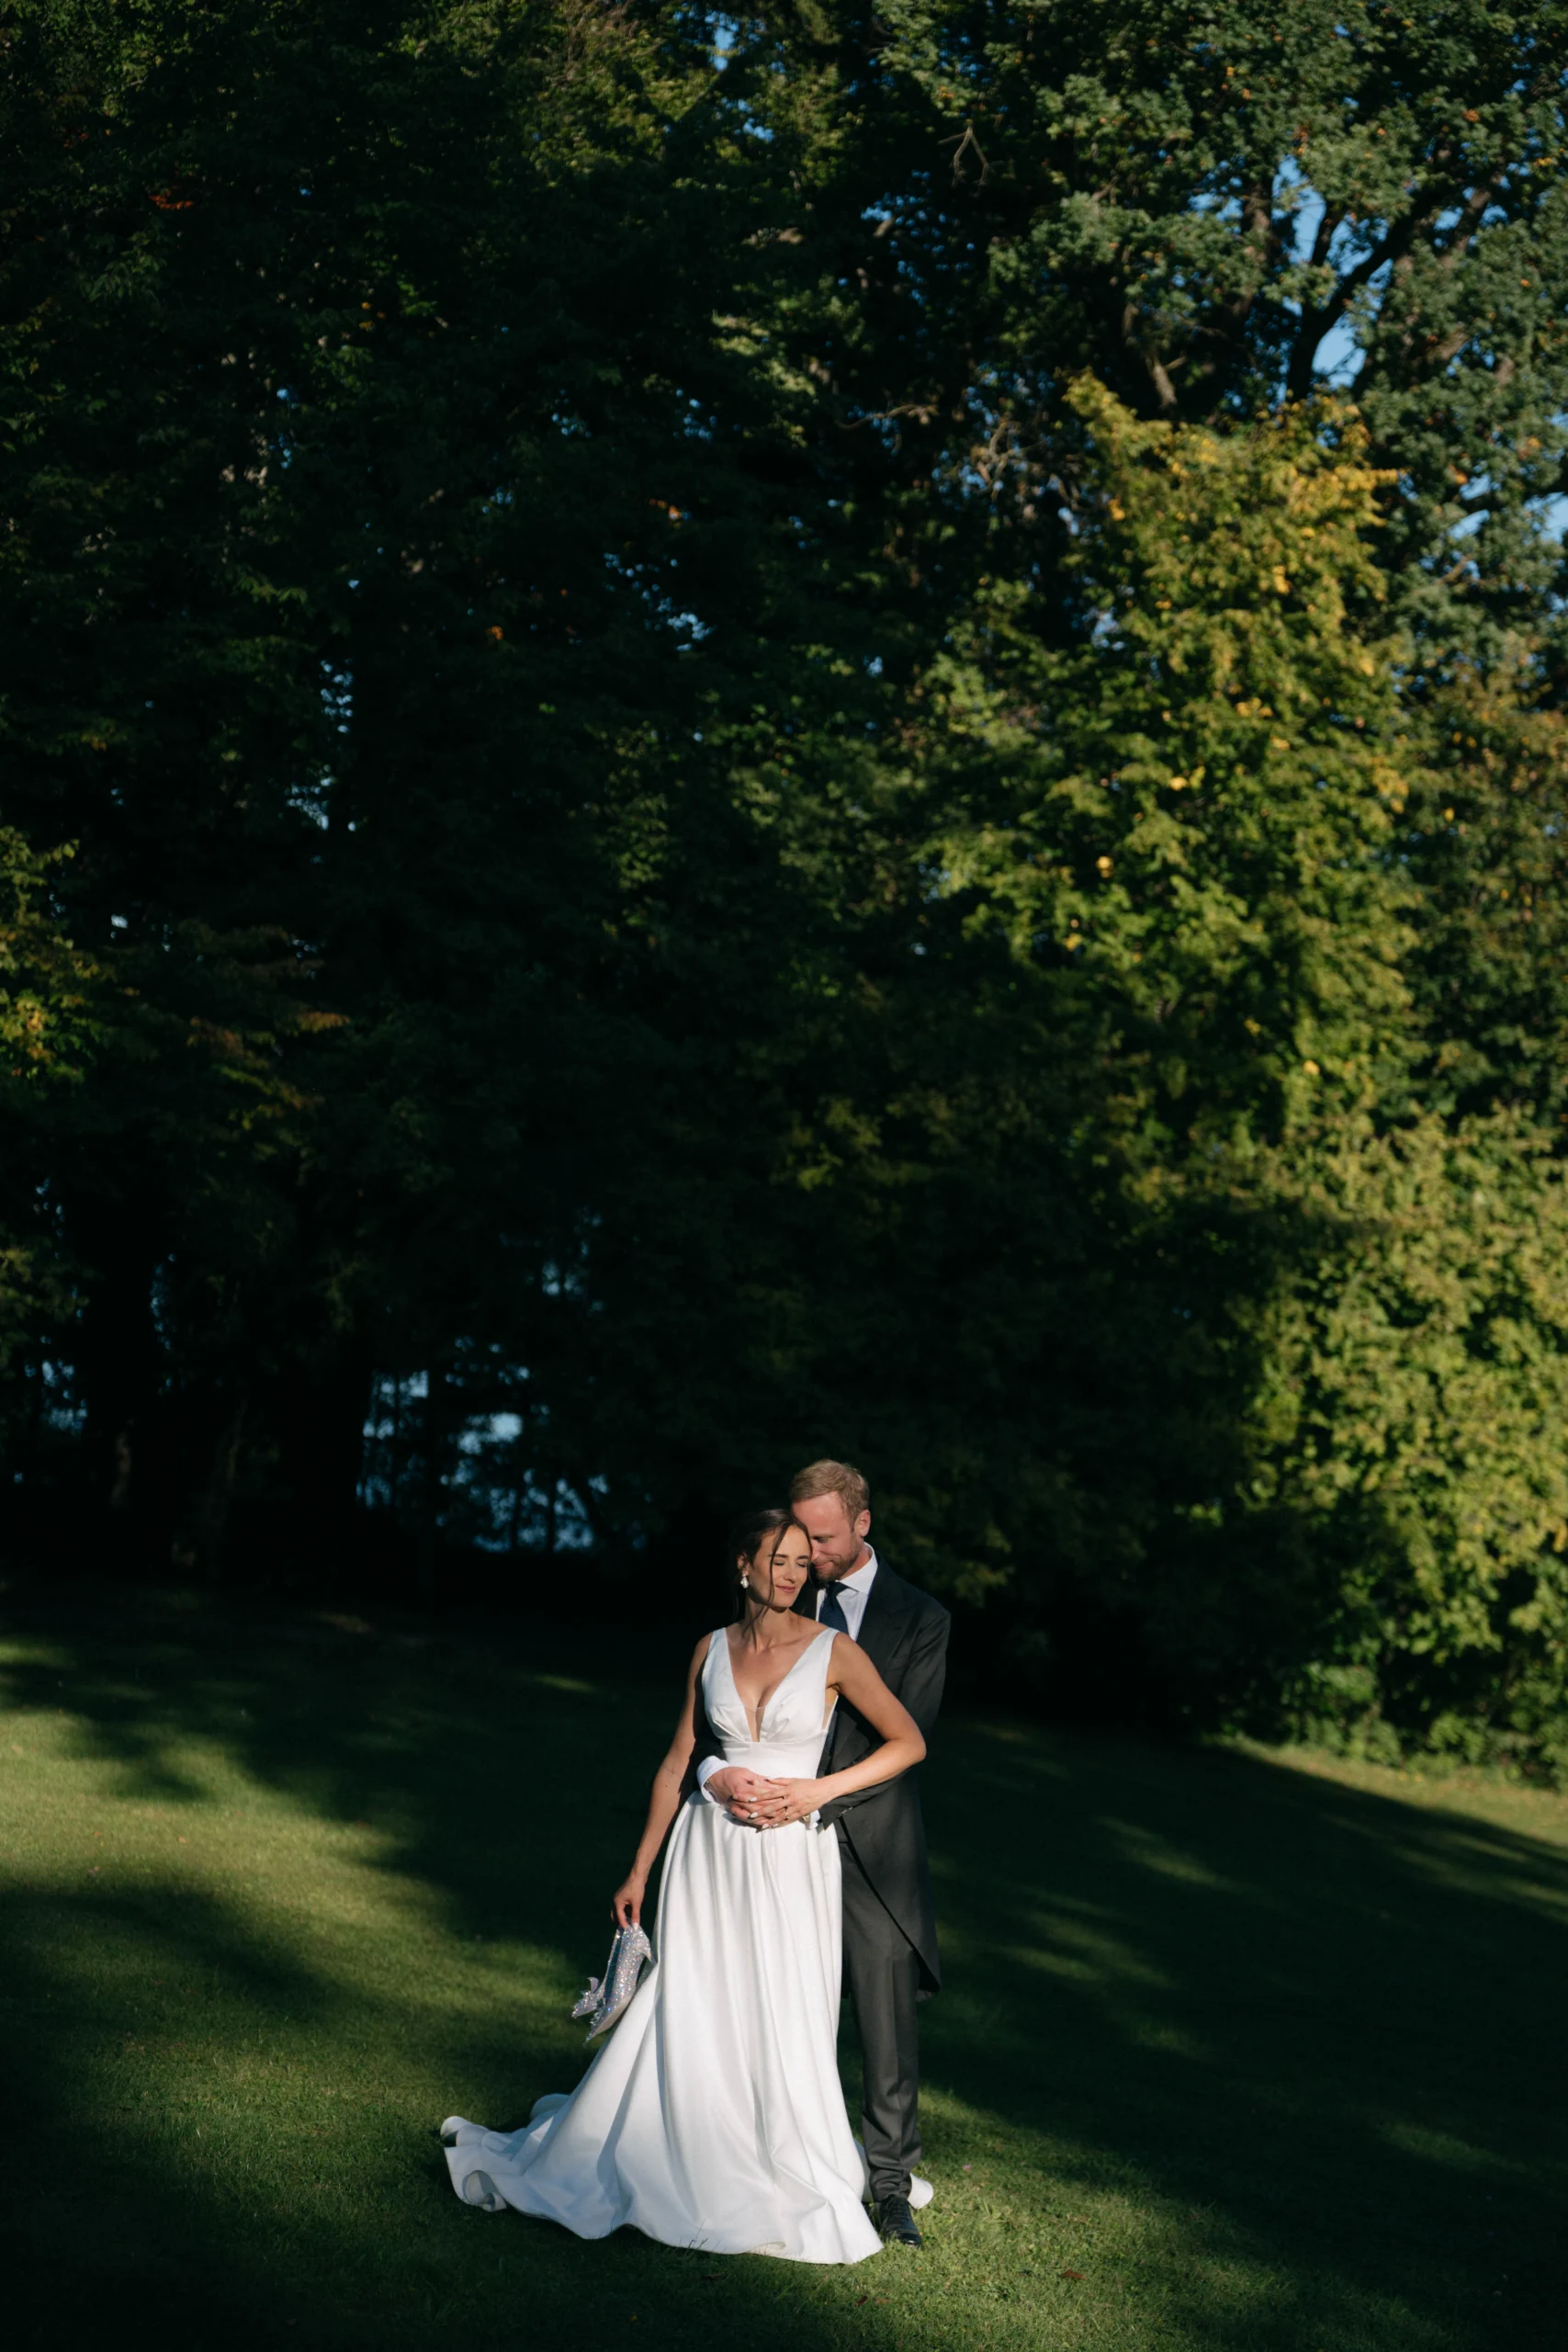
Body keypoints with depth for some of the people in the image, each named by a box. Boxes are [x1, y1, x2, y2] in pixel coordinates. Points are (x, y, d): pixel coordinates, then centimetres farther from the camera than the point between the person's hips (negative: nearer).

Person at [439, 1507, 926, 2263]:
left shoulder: (834, 1652, -5)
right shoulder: (712, 1650, 5)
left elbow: (907, 1743, -3)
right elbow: (678, 1762, 11)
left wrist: (818, 1791, -13)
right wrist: (638, 1872, 12)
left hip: (789, 1860, -2)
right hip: (707, 1853, 2)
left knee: (782, 2030, 0)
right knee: (683, 2022, 4)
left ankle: (786, 2197, 18)